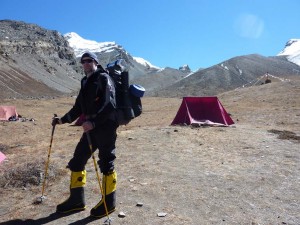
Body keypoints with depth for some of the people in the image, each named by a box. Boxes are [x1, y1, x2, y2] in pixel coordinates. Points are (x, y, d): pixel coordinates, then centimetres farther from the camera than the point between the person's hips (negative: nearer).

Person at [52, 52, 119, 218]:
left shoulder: (103, 78, -6)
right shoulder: (85, 82, 19)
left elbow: (109, 105, -18)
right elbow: (79, 107, 24)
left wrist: (93, 122, -26)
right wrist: (63, 120, 18)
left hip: (106, 127, -8)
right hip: (91, 128, 8)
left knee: (106, 164, 0)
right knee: (77, 161, 10)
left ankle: (109, 203, 17)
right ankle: (77, 200, 25)